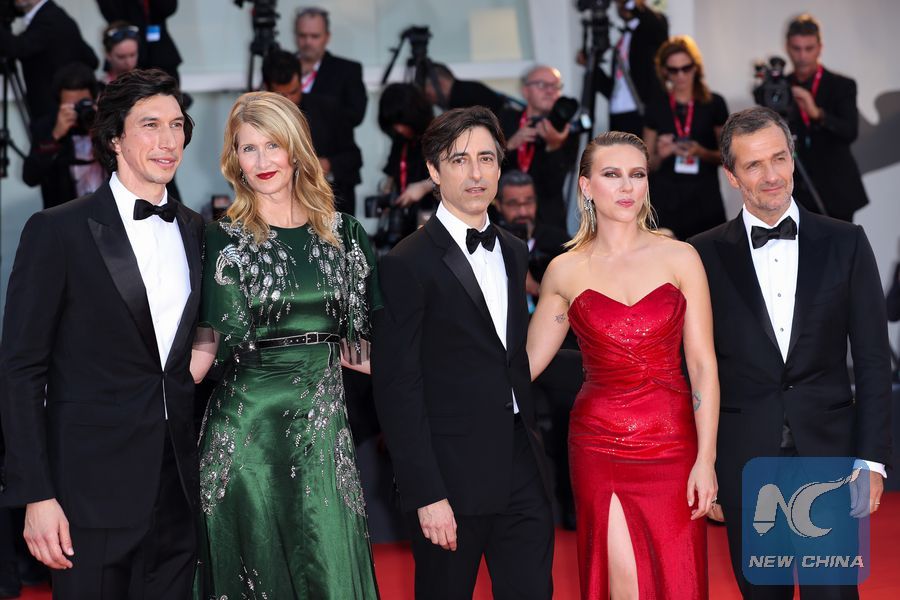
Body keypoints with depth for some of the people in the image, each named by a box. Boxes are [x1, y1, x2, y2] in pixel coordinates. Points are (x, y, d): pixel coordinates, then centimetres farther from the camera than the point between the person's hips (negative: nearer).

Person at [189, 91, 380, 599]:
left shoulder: (343, 233, 8)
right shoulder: (224, 240, 0)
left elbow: (356, 343, 11)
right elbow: (208, 347, -5)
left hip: (324, 424, 2)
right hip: (247, 425, -2)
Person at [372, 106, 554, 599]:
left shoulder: (514, 253, 12)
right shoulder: (408, 264, -10)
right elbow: (396, 388, -12)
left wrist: (531, 444, 12)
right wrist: (426, 495, -17)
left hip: (521, 469, 6)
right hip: (452, 477, -6)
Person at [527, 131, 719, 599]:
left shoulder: (679, 258, 1)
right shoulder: (565, 271, 5)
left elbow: (703, 365, -1)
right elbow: (526, 362, 10)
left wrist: (705, 458, -8)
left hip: (672, 443, 0)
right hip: (599, 449, 0)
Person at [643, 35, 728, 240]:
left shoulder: (714, 104, 5)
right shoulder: (656, 106, 8)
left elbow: (726, 156, 8)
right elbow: (648, 165, 12)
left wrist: (702, 153, -11)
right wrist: (660, 155, -9)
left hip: (705, 201, -1)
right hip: (666, 203, 1)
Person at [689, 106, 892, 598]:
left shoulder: (845, 243, 3)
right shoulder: (705, 256, 1)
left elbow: (872, 359, 3)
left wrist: (871, 460, -3)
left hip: (829, 452, 0)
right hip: (743, 460, 0)